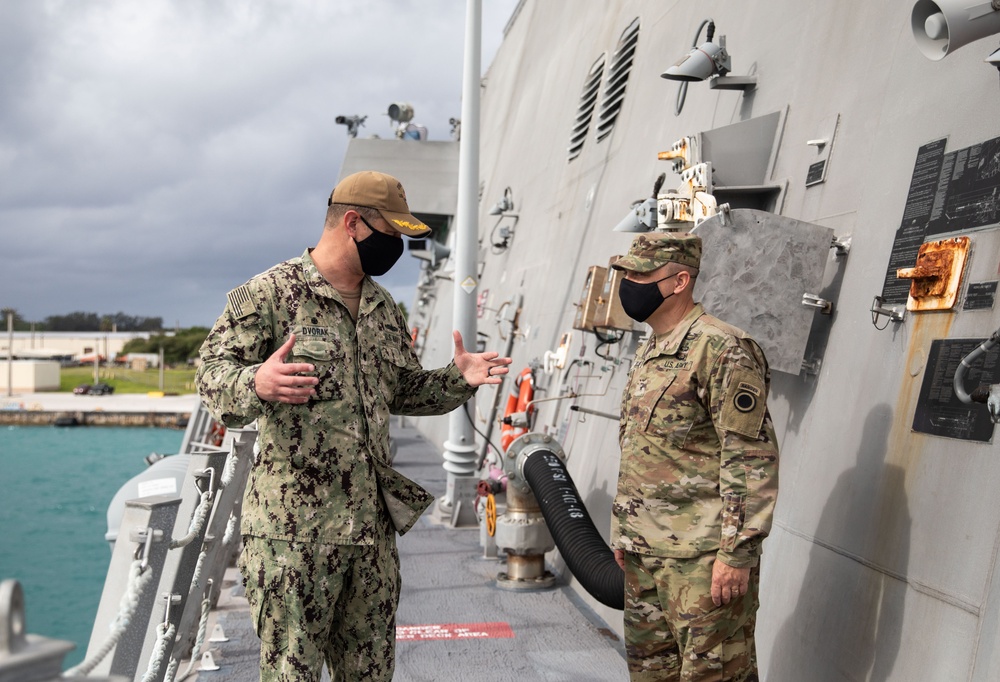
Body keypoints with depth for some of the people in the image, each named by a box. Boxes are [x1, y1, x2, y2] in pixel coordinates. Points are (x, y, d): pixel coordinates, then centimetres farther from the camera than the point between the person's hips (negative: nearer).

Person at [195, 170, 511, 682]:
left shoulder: (383, 307, 15)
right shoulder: (269, 293, -7)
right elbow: (212, 373, -12)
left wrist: (458, 380, 6)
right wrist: (255, 383, -33)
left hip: (373, 523, 7)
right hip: (293, 526, -6)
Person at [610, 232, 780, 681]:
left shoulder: (723, 351, -15)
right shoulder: (646, 354, 15)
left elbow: (752, 457, -19)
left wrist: (737, 553, -21)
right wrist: (622, 531, 21)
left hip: (702, 556, -9)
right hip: (644, 552, 9)